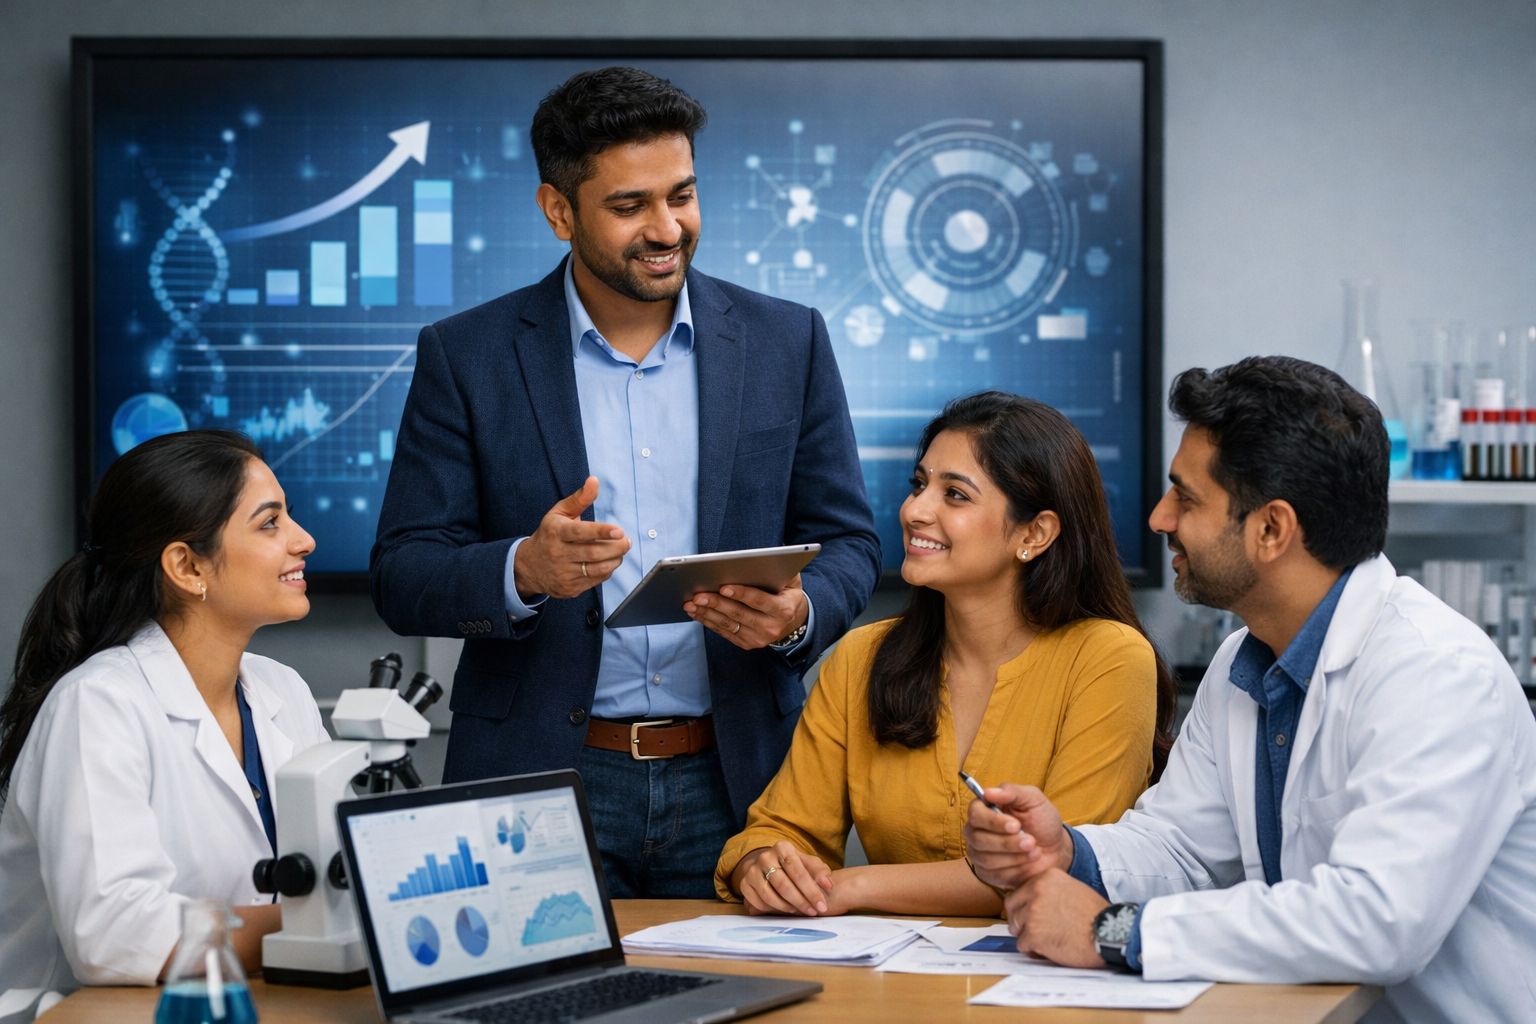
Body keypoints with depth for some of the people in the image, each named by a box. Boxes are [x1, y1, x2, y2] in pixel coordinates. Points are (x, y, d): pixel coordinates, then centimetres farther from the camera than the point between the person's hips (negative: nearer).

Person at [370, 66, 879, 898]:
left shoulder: (786, 342, 5)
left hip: (735, 783, 1)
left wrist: (798, 613, -15)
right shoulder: (466, 357, 0)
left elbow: (846, 542, 8)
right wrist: (525, 571, -23)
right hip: (541, 778, -1)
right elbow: (402, 578, -2)